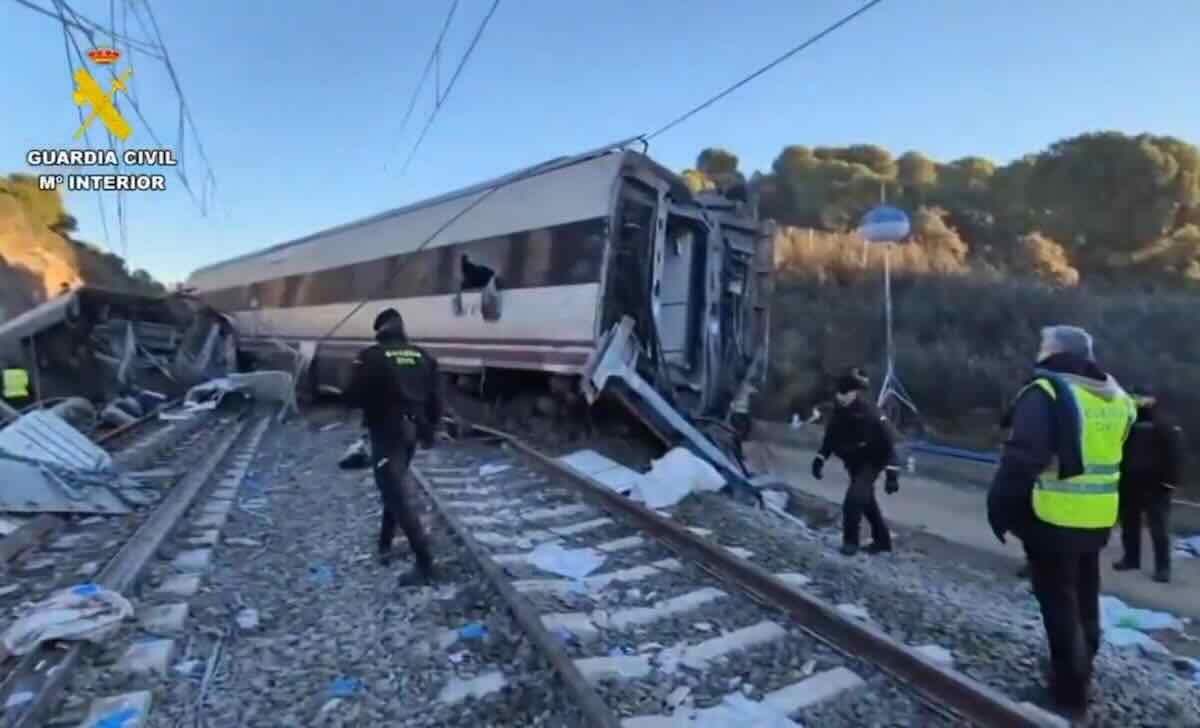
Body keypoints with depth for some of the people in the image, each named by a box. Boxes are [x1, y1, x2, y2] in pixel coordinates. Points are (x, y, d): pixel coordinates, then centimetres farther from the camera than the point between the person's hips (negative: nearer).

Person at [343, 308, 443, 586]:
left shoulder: (371, 357, -11)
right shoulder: (423, 356, 4)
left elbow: (352, 398, -12)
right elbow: (436, 398, 4)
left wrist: (371, 398, 10)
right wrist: (430, 429, 16)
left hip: (386, 434, -6)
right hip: (411, 431, 6)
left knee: (398, 498, -4)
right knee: (393, 491, 25)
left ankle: (425, 565, -7)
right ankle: (385, 546, 36)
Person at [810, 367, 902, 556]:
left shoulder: (870, 414, -28)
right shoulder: (839, 411, -10)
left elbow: (888, 444, -23)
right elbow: (831, 436, 6)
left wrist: (892, 473, -26)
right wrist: (820, 458, 2)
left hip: (871, 462, -7)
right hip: (853, 462, 7)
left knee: (853, 500, -19)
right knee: (866, 499, 18)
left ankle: (851, 541, -2)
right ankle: (882, 540, 36)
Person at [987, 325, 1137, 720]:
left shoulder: (1045, 394, -18)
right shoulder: (1115, 397, 8)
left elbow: (1021, 459, -23)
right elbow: (1110, 457, 17)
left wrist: (999, 506, -14)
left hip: (1053, 519, -7)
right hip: (1097, 518, 8)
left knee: (1059, 603, 5)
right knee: (1084, 599, 22)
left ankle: (1070, 691, 14)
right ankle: (1079, 672, 39)